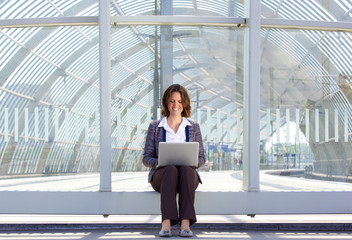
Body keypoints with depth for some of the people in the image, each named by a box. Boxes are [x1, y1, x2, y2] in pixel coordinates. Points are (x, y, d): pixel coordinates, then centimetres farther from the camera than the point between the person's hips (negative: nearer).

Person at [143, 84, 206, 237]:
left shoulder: (193, 127, 16)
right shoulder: (155, 126, 12)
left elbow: (201, 158, 12)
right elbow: (146, 158, 8)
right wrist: (159, 162, -14)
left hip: (187, 174, 1)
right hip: (161, 175, -1)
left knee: (186, 169, -36)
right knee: (171, 170, -37)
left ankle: (185, 223, -47)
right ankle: (166, 223, -50)